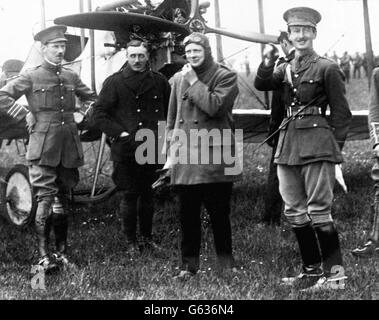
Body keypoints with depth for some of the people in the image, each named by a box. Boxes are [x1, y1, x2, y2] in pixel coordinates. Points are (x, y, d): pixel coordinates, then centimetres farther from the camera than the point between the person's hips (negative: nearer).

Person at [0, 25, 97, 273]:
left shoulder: (71, 77, 14)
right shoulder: (31, 77, 0)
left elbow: (90, 97, 28)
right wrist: (21, 111, -11)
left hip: (69, 147, 5)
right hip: (43, 147, -5)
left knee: (63, 199, 10)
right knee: (46, 199, -10)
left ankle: (62, 252, 18)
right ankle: (44, 256, -8)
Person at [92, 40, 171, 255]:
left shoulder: (159, 82, 7)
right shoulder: (114, 82, -1)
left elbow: (171, 112, 18)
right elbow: (99, 115, -2)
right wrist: (120, 133, -10)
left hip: (151, 148, 3)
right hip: (125, 150, -2)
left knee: (147, 194, 10)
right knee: (129, 195, 1)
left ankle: (147, 237, 21)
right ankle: (131, 241, 10)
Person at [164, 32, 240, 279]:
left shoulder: (226, 77, -1)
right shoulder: (179, 79, 14)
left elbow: (213, 106, -18)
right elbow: (172, 118, 19)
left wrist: (193, 81, -9)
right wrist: (170, 151, 13)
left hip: (214, 155, -4)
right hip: (185, 155, 4)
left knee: (219, 212, 3)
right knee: (187, 213, 4)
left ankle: (226, 264, 15)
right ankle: (189, 264, 13)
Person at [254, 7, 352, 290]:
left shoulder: (327, 68, -2)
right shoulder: (286, 70, 16)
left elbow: (341, 113, -1)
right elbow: (261, 84, 1)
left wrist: (335, 149, -6)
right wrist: (268, 61, -13)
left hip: (317, 145, -7)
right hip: (288, 146, 7)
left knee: (318, 210, -9)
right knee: (295, 212, 8)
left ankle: (335, 274, -3)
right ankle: (312, 271, 18)